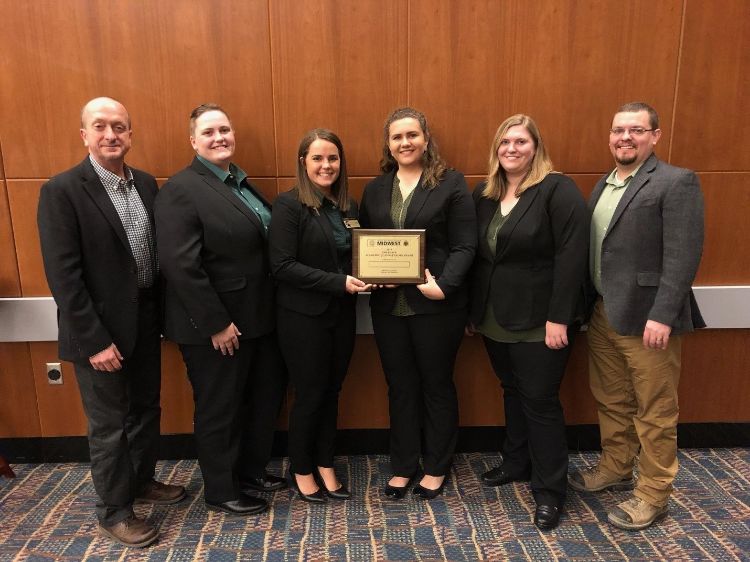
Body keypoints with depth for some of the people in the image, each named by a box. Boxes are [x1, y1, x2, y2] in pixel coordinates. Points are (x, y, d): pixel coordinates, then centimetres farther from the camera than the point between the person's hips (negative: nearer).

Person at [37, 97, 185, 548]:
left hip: (146, 321, 6)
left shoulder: (146, 184, 4)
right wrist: (94, 341, -18)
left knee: (146, 410, 20)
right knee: (109, 425, 10)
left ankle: (142, 481, 43)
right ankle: (114, 511, 30)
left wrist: (163, 312, 4)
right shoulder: (62, 190, -13)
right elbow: (63, 275, -16)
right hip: (101, 331, -6)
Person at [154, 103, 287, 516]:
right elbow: (180, 265, -21)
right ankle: (220, 491, 31)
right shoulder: (181, 190, -15)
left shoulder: (241, 183, 10)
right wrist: (216, 323, -20)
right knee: (219, 409, 10)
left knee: (265, 397, 20)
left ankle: (251, 469, 42)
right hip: (215, 327, -8)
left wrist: (269, 310, 7)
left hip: (257, 318, 8)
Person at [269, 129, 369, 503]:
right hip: (303, 316, -5)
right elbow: (282, 265, -18)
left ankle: (325, 464, 31)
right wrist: (338, 282, -22)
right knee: (310, 394, 6)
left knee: (331, 391, 14)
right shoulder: (289, 205, -11)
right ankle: (301, 469, 28)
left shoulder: (348, 206, 8)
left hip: (342, 314, 5)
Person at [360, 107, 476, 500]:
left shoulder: (451, 183, -3)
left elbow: (465, 246, -8)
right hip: (388, 305, 4)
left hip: (436, 304, -4)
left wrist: (444, 285, -21)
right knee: (400, 387, 14)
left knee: (436, 385, 11)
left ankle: (436, 468, 30)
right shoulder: (375, 189, 11)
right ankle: (403, 466, 30)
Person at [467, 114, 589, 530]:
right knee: (512, 392, 19)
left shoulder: (558, 190, -10)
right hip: (494, 319, 6)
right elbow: (476, 255, 10)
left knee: (540, 400, 2)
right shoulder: (483, 194, 9)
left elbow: (571, 257, -16)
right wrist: (471, 309, 9)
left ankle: (549, 490, 17)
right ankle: (517, 462, 38)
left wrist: (558, 318, -19)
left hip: (538, 321, -6)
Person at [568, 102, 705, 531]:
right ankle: (616, 469, 38)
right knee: (611, 401, 19)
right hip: (602, 314, 7)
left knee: (654, 412, 7)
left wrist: (662, 315, -21)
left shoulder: (677, 182, -9)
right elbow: (592, 248, 12)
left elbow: (684, 256, -16)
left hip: (646, 318, -7)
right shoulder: (605, 184, 14)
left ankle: (653, 495, 23)